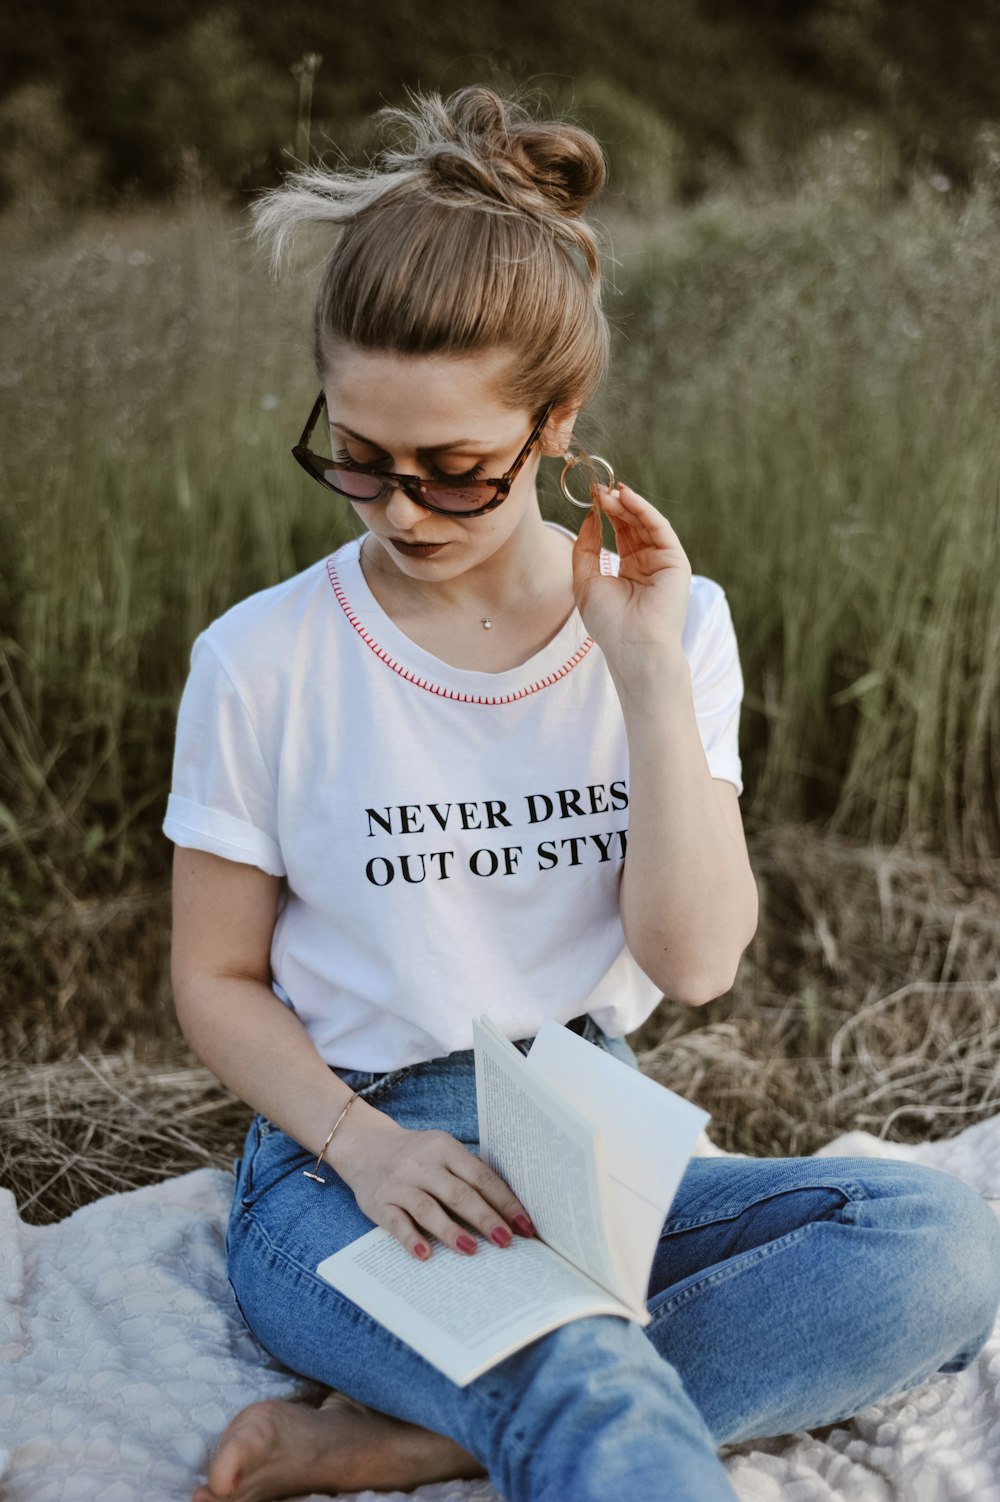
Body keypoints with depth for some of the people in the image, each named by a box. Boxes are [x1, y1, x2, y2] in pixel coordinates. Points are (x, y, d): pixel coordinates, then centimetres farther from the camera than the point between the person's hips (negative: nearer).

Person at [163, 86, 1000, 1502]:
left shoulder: (669, 622, 1)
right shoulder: (261, 661, -5)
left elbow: (694, 958, -7)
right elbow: (216, 981, 2)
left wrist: (650, 669, -14)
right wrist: (364, 1143, -16)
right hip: (347, 1165, -5)